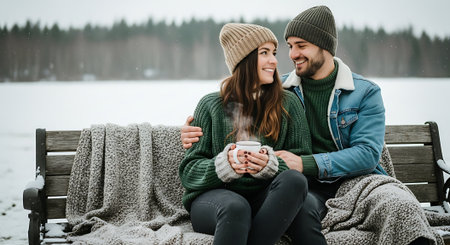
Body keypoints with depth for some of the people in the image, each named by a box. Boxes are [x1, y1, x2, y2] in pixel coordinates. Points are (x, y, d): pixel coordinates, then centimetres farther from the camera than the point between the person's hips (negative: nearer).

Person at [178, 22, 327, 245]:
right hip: (213, 196, -2)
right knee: (235, 207, -37)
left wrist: (271, 164, -17)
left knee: (293, 180, -31)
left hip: (266, 199, 2)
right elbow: (189, 171, 4)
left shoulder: (288, 103, 11)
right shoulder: (211, 106, 8)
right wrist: (224, 165, -17)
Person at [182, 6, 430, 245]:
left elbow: (368, 153, -8)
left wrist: (305, 163, -19)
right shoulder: (278, 90, 11)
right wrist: (199, 131, -3)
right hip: (307, 186, 0)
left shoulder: (365, 92, 3)